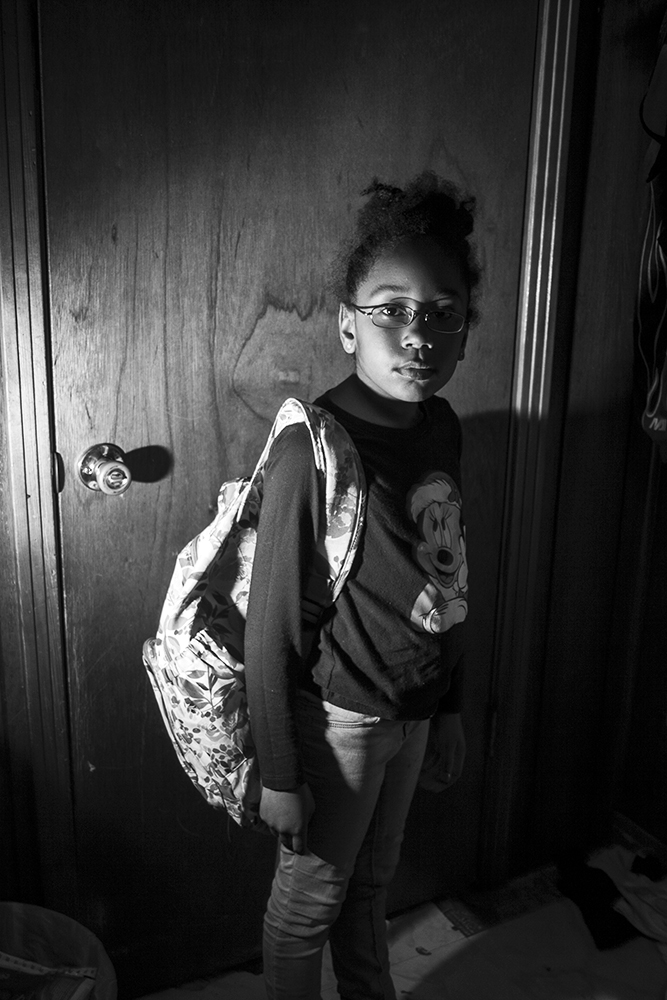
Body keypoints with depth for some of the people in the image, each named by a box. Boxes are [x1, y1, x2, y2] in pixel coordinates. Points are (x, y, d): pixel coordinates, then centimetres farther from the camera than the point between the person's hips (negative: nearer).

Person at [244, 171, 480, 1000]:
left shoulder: (442, 426, -3)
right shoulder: (312, 449, -24)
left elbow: (444, 584, 6)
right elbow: (271, 628, -18)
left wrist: (450, 709, 13)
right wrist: (279, 775, -11)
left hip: (413, 709, 6)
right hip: (338, 718, -6)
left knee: (370, 884, 28)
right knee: (309, 901, 18)